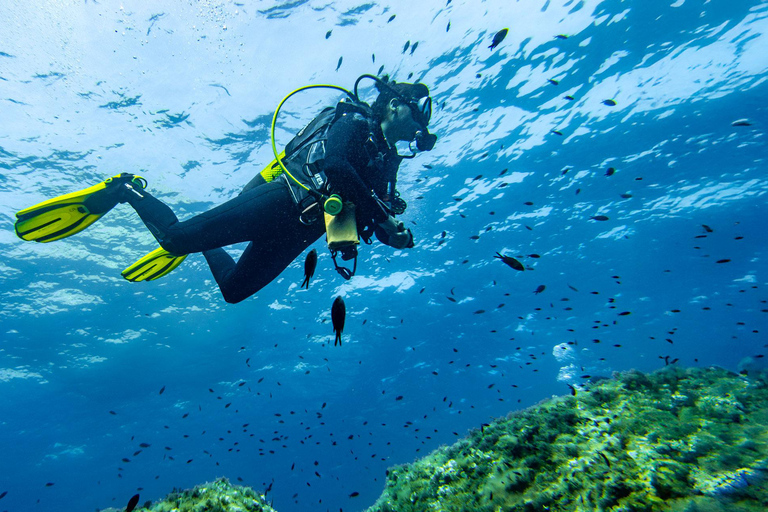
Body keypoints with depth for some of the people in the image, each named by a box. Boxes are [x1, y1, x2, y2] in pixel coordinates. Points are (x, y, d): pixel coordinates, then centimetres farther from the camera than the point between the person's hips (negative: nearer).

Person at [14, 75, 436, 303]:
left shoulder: (388, 160, 18)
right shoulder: (355, 122, -4)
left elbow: (366, 216, 18)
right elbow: (334, 166, -25)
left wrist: (392, 232, -2)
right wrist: (378, 213, -24)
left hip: (295, 232, 8)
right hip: (281, 203, -8)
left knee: (233, 289, 13)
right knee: (178, 237, -12)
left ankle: (204, 247, 38)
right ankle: (124, 191, 15)